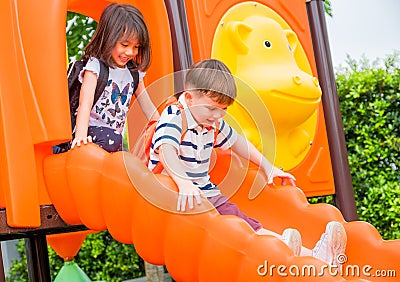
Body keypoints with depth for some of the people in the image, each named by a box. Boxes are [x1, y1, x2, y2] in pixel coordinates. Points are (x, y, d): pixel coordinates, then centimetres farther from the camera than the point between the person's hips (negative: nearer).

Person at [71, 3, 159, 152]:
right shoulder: (95, 66, -6)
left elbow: (148, 107, 19)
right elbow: (85, 102, -17)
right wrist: (81, 134, -31)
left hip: (116, 137, 7)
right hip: (93, 134, -7)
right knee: (111, 140, -33)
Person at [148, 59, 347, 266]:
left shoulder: (214, 123, 12)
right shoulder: (173, 118, -15)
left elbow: (235, 141, 30)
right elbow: (166, 150, -34)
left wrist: (267, 167, 31)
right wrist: (184, 182, -51)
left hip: (206, 192, 7)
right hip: (175, 194, -7)